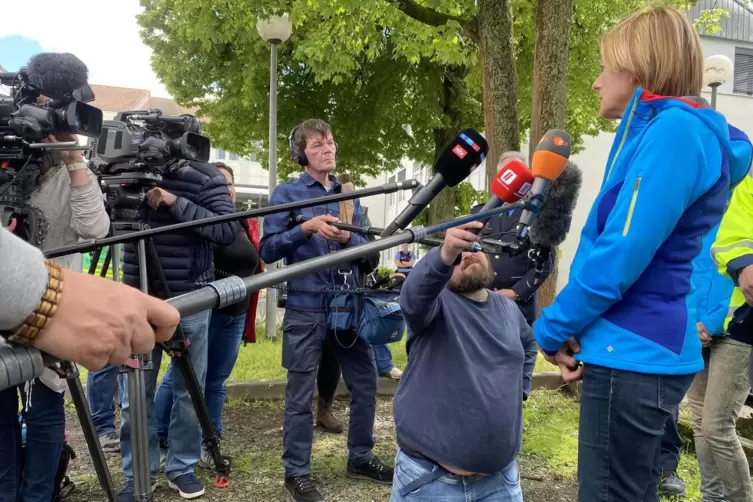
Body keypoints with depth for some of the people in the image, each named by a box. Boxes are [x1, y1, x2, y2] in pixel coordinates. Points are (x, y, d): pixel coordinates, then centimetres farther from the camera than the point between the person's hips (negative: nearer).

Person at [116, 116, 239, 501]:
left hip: (190, 301, -1)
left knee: (189, 390, 10)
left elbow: (227, 230, -14)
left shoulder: (207, 178, -4)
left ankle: (182, 467, 27)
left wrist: (176, 202, -21)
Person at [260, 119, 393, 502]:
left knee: (365, 384, 11)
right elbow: (268, 250, -7)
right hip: (305, 308, -5)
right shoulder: (287, 193, -1)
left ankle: (360, 458, 29)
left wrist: (348, 238, -12)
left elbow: (367, 247, 10)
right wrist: (307, 228, -20)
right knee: (300, 395, 2)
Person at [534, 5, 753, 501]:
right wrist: (576, 332, 6)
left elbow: (621, 254, -22)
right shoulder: (666, 130, 16)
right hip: (644, 351, 10)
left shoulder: (673, 130, -16)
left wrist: (553, 330, -8)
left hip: (633, 356, -10)